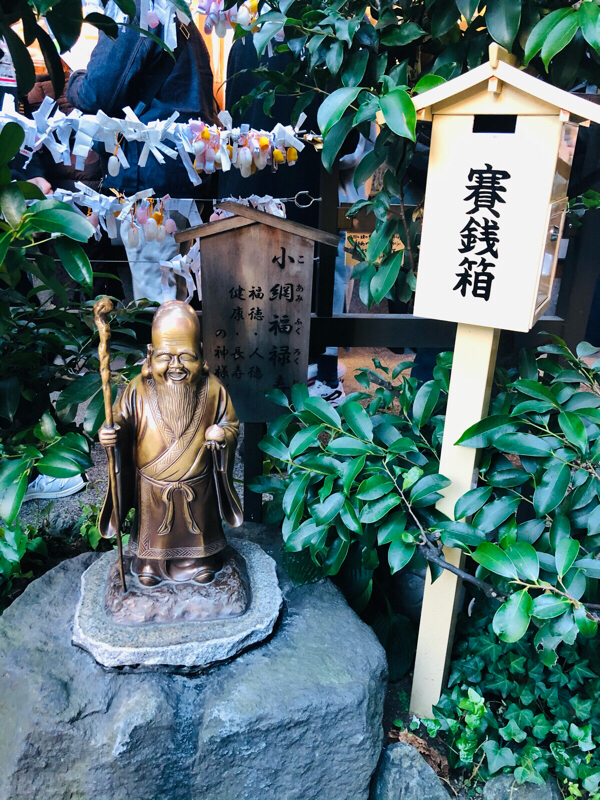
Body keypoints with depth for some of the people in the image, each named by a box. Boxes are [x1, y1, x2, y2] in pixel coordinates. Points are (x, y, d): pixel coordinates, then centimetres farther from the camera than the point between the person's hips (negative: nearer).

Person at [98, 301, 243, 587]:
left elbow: (232, 423, -5)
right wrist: (110, 434, -30)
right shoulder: (139, 390, -18)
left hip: (196, 485, 0)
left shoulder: (212, 389, -16)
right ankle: (149, 562, 53)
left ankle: (200, 558, 53)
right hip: (153, 486, 0)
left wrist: (223, 433, -27)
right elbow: (121, 421, -8)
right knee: (154, 528, 25)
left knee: (197, 526, 25)